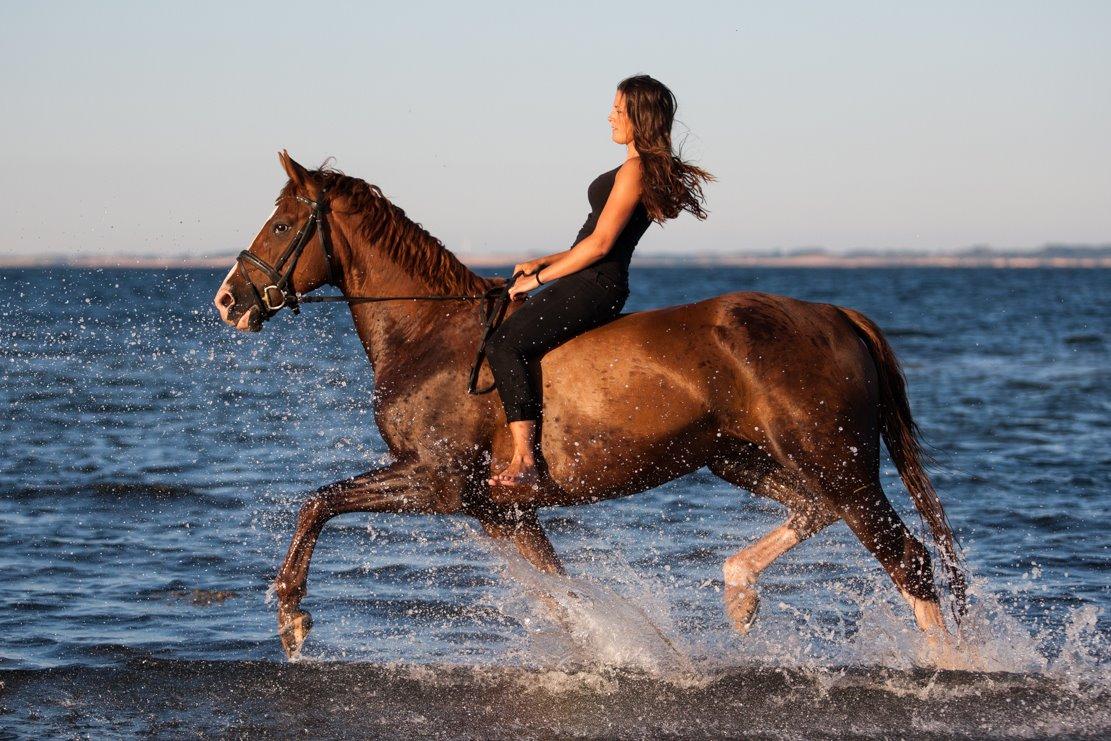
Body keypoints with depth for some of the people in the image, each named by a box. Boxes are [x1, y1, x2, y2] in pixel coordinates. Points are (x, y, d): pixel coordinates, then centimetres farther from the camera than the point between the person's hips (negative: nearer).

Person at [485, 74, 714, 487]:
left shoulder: (634, 171, -13)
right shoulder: (652, 170, 18)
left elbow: (599, 244, -18)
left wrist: (540, 277, -10)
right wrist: (543, 263, 16)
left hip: (594, 285, -11)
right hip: (593, 286, 11)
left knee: (504, 345, -23)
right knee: (504, 340, 17)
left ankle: (524, 463, -31)